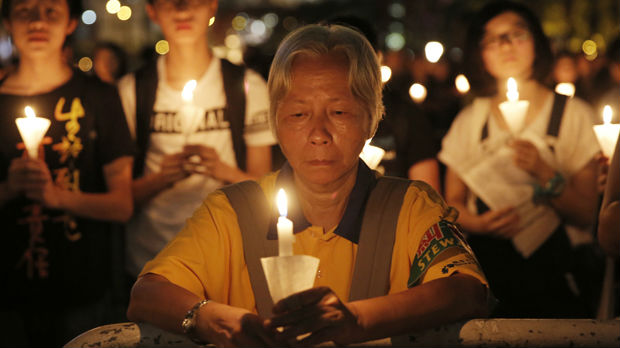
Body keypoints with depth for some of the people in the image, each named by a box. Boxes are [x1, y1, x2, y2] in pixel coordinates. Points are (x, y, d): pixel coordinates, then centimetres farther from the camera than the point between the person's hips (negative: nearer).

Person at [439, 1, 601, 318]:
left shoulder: (572, 114, 0)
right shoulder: (470, 120, 5)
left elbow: (585, 215, -4)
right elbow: (453, 203, 9)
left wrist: (544, 173, -20)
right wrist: (479, 224, -12)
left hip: (548, 266, -1)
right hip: (484, 265, 1)